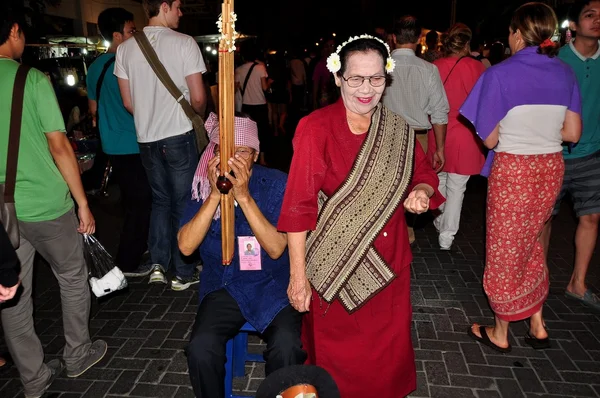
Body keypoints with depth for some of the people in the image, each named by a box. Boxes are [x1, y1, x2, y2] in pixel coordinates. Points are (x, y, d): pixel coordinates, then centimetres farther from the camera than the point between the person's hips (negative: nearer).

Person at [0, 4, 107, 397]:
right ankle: (78, 355, 30)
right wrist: (83, 202, -7)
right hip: (46, 205, -5)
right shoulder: (32, 79, -11)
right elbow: (59, 146, -14)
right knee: (73, 277, 16)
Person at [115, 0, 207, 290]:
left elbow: (128, 103, 6)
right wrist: (199, 116, 12)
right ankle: (183, 273, 16)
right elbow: (198, 99, -10)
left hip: (146, 138, 4)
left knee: (160, 199, 20)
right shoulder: (184, 43, -9)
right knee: (183, 202, 7)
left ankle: (157, 264, 16)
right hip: (179, 136, -4)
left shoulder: (125, 49, 3)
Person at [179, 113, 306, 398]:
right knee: (201, 348, -23)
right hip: (223, 286, 2)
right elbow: (186, 246, -13)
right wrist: (215, 195, -23)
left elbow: (276, 249, -18)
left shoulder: (276, 184, -9)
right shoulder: (203, 186, -2)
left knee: (287, 347, -27)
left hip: (272, 286, -1)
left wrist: (244, 196, -27)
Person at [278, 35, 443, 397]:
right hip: (335, 267, -4)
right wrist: (298, 276, -16)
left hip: (389, 263, 4)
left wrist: (422, 192, -7)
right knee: (336, 360, 14)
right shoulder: (316, 128, -14)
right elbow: (299, 205, -15)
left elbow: (425, 173, 17)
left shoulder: (399, 131, 1)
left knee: (388, 356, 19)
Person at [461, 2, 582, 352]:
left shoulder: (500, 74, -11)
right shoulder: (566, 73, 5)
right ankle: (537, 325, 29)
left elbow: (489, 139, -10)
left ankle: (500, 333, 22)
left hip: (512, 170, -6)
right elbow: (573, 133, 6)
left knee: (505, 250, 7)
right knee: (531, 244, 21)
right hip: (551, 168, 6)